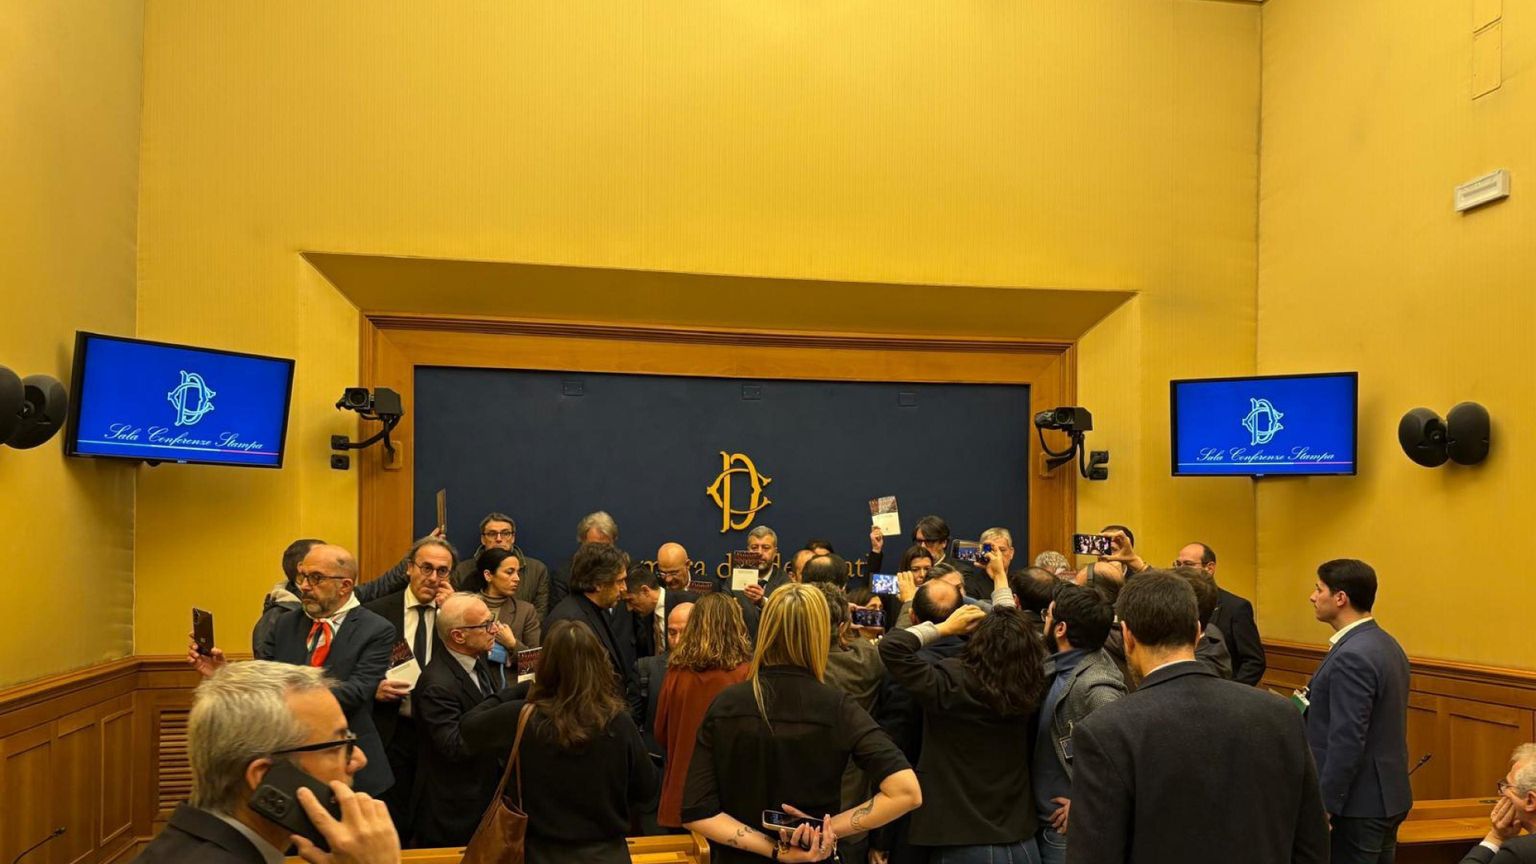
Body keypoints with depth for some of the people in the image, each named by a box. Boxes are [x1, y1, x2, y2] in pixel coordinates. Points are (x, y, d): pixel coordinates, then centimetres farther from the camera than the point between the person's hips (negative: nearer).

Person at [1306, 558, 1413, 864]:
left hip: (1358, 804, -9)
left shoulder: (1352, 656, -22)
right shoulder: (1386, 644, 8)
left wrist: (1323, 807, -19)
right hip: (1387, 796, 9)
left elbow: (1347, 743, -24)